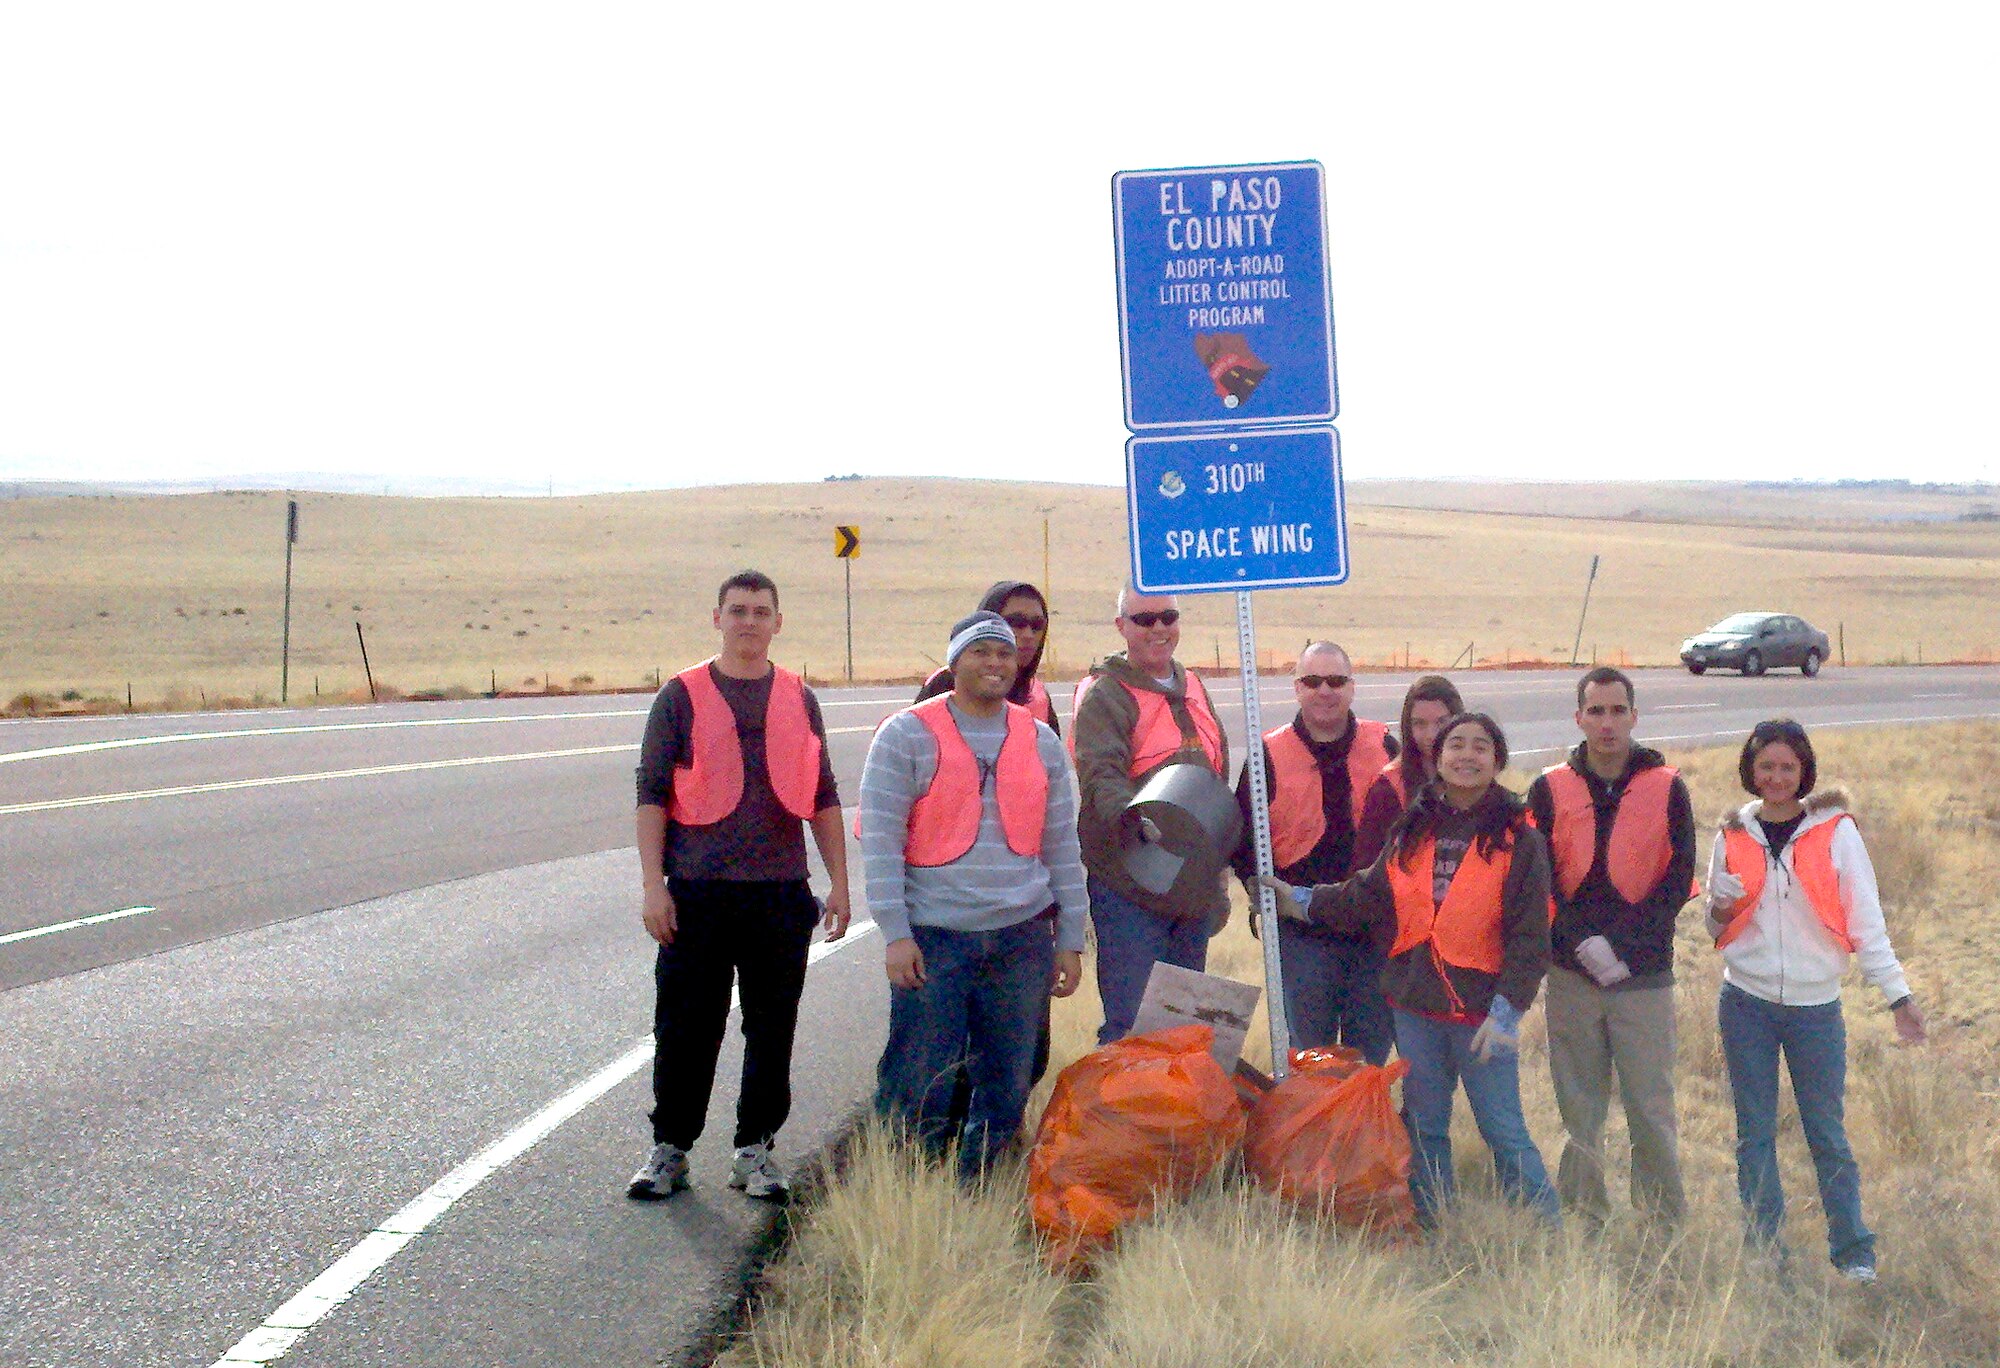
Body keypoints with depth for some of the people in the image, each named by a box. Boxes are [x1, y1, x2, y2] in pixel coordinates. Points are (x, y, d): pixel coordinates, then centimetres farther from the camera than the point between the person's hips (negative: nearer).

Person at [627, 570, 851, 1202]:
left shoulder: (798, 699, 10)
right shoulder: (682, 696, 2)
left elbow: (822, 797, 14)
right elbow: (651, 794, 0)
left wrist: (838, 883, 9)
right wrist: (653, 885, -8)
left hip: (782, 893, 2)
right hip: (696, 892, -2)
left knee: (772, 1030, 6)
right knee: (685, 1028, 3)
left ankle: (755, 1150, 18)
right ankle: (669, 1149, 16)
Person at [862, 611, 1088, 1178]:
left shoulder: (1041, 741, 11)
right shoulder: (908, 736, -2)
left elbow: (1062, 847, 14)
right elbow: (880, 839, -6)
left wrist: (1070, 941, 11)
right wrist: (896, 934, -13)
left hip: (1022, 938, 4)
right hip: (934, 938, -4)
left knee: (1008, 1089, 8)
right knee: (919, 1091, -4)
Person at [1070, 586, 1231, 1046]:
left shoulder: (1192, 690, 15)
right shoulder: (1105, 694, -9)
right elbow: (1100, 775, -25)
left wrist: (1218, 878, 24)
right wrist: (1136, 820, -46)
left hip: (1194, 885, 7)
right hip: (1130, 885, -7)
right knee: (1132, 1027, -7)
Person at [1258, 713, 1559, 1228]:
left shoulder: (1519, 839, -5)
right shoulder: (1414, 829, 9)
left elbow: (1529, 936, -7)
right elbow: (1370, 896, 13)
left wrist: (1506, 1010, -13)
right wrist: (1305, 902, 6)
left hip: (1481, 1010, -5)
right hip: (1415, 1004, 5)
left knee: (1503, 1129, -2)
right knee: (1424, 1127, 14)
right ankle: (1428, 1229, 26)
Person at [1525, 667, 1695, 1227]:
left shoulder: (1666, 788, 2)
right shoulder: (1550, 790, 4)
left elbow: (1680, 878, 0)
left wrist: (1621, 944, -10)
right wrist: (1582, 942, -13)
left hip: (1644, 975, -1)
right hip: (1571, 975, 1)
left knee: (1651, 1106, 0)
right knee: (1578, 1108, 6)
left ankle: (1666, 1222, 10)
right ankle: (1581, 1219, 15)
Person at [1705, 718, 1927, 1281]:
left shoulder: (1835, 831, -3)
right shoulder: (1733, 836, 4)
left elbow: (1865, 918, -3)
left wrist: (1898, 995, -9)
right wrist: (1721, 910, -10)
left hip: (1815, 1004, -2)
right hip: (1747, 1002, 2)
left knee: (1827, 1132, 2)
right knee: (1754, 1132, 7)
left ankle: (1854, 1253, 13)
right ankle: (1764, 1249, 18)